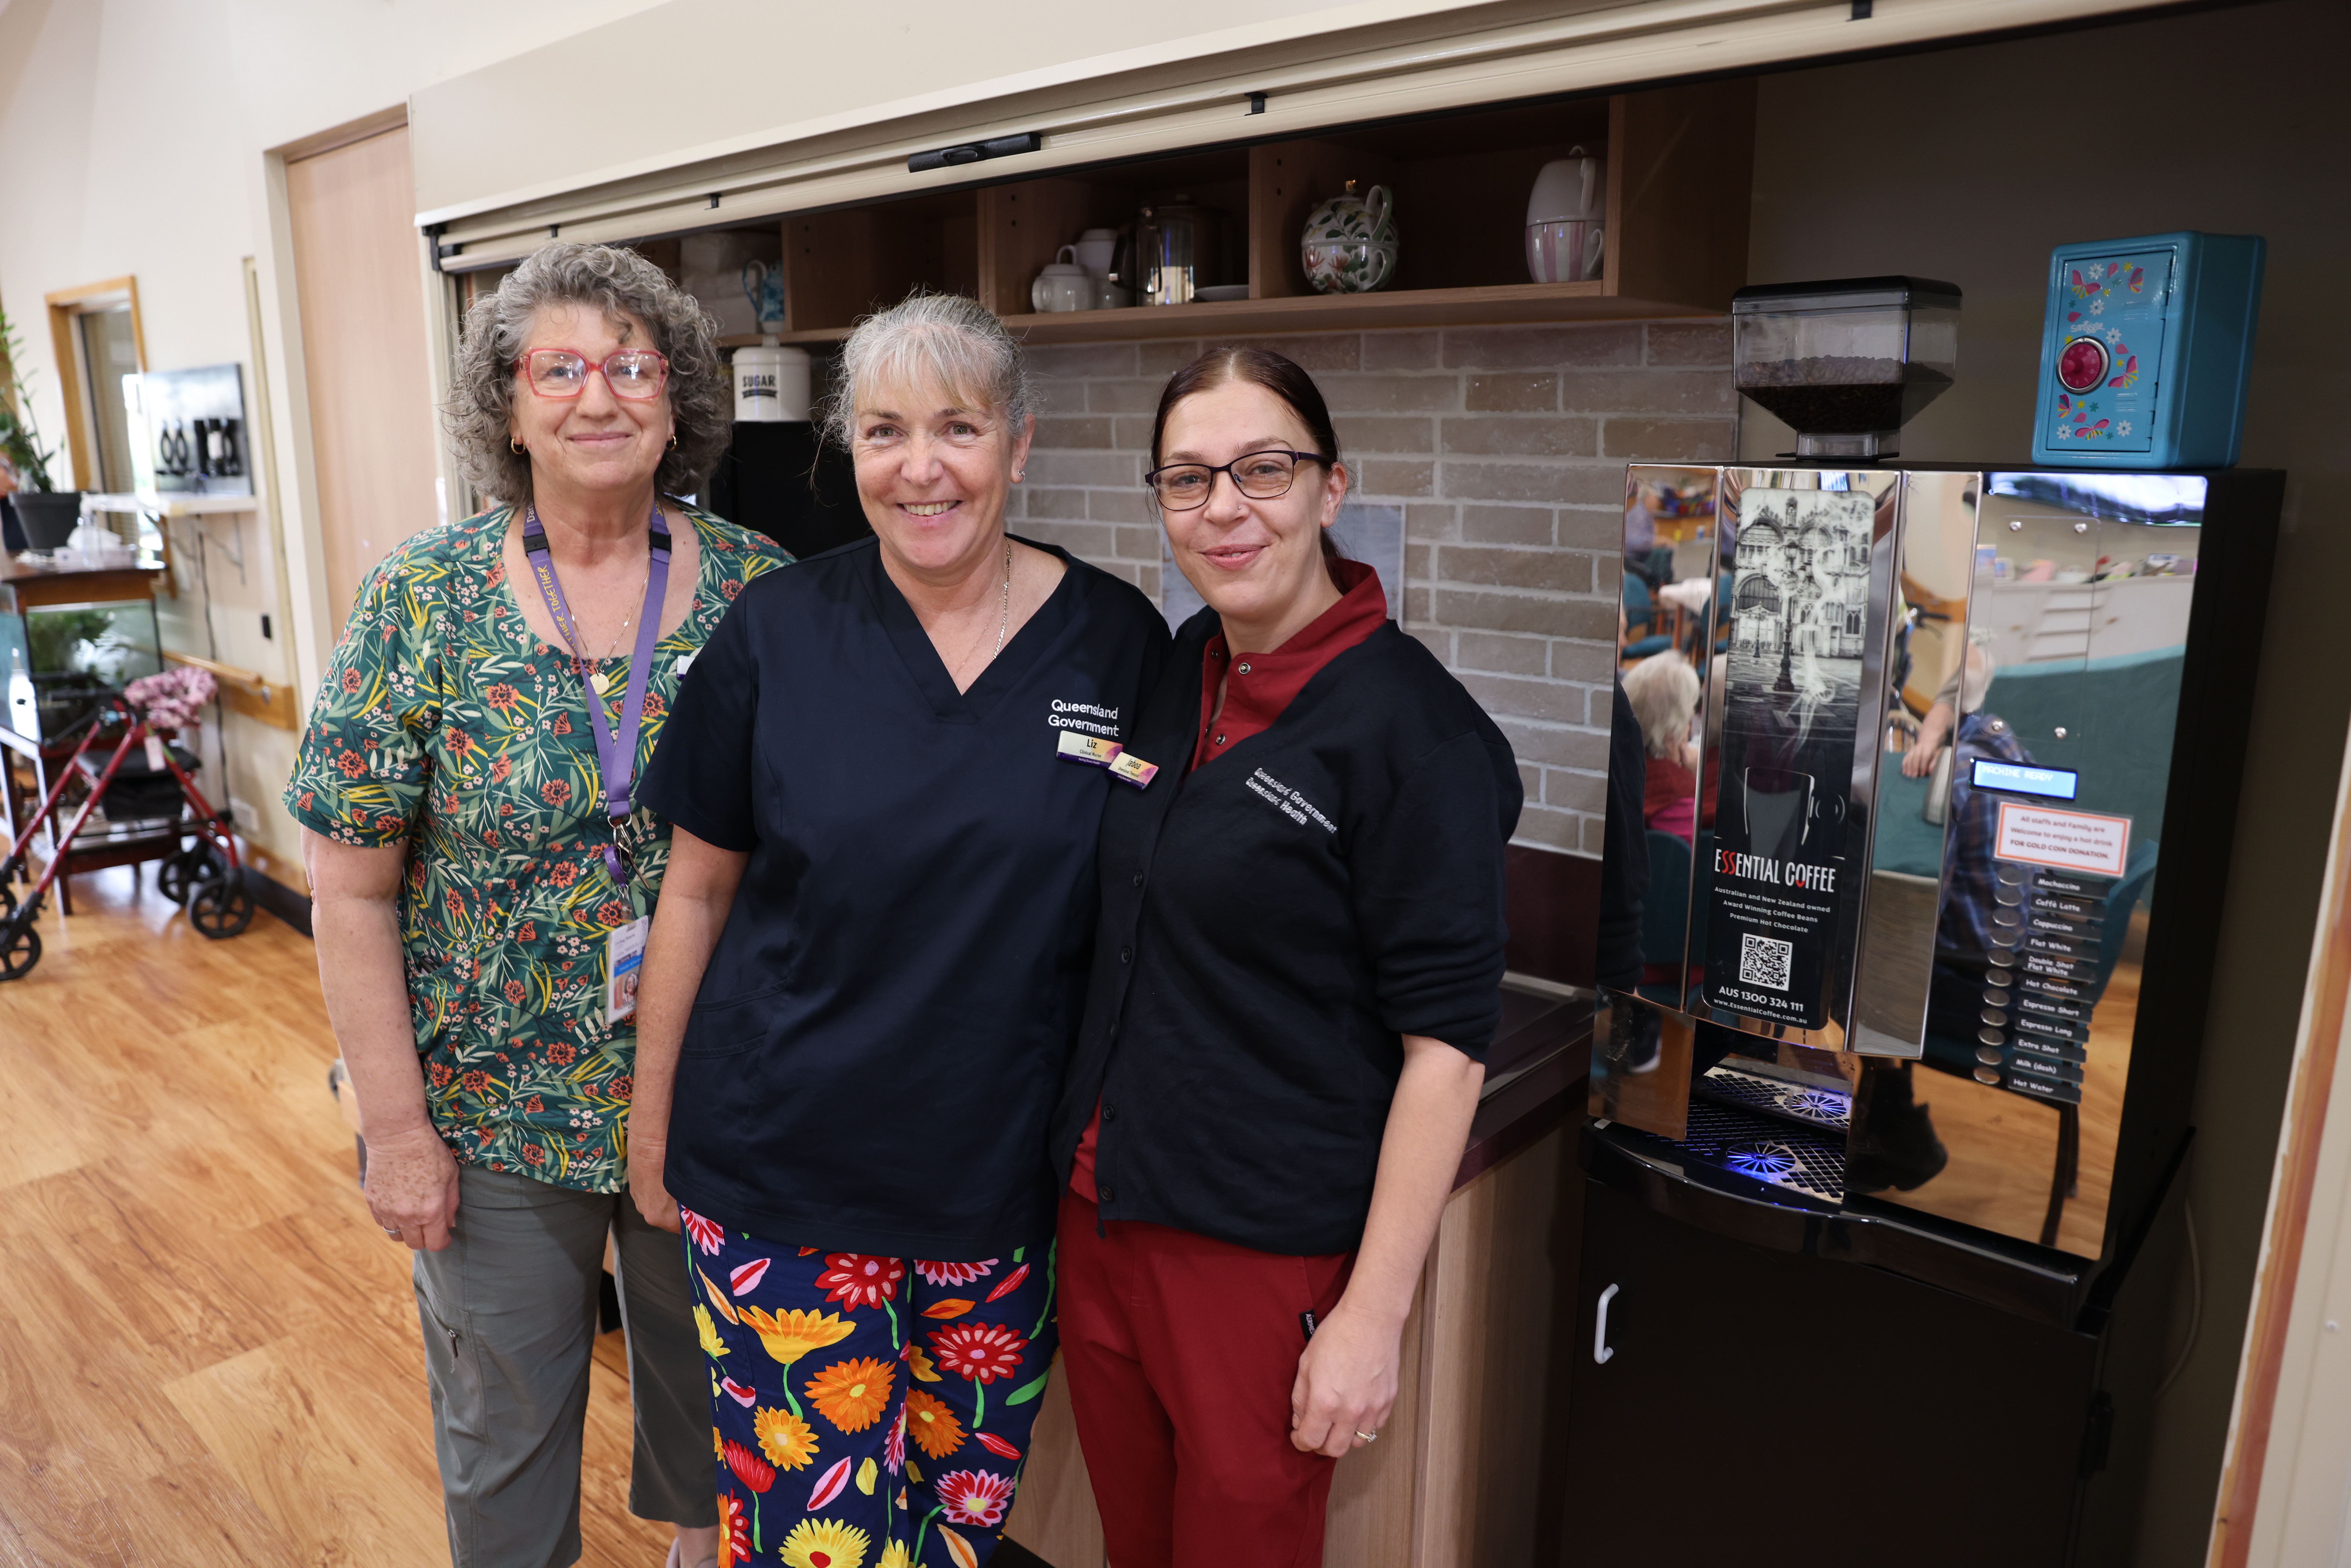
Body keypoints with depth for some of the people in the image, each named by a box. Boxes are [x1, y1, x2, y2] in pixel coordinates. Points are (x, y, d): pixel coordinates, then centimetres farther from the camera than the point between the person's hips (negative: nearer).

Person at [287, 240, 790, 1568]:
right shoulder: (423, 599, -10)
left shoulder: (762, 590, -8)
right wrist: (399, 1127, -8)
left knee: (715, 1375, 23)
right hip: (492, 1115, -1)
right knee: (506, 1420, 18)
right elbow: (354, 891, -7)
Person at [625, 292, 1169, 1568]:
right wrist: (651, 1125, 6)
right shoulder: (777, 631, -7)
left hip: (1003, 1181, 1)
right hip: (783, 1176, -1)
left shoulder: (1118, 643, -5)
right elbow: (697, 891, 1)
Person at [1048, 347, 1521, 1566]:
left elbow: (1446, 1041, -17)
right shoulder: (1175, 674, 3)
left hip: (1266, 1250, -6)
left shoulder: (1411, 725, -17)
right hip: (1105, 1208, 6)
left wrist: (1374, 1311, -18)